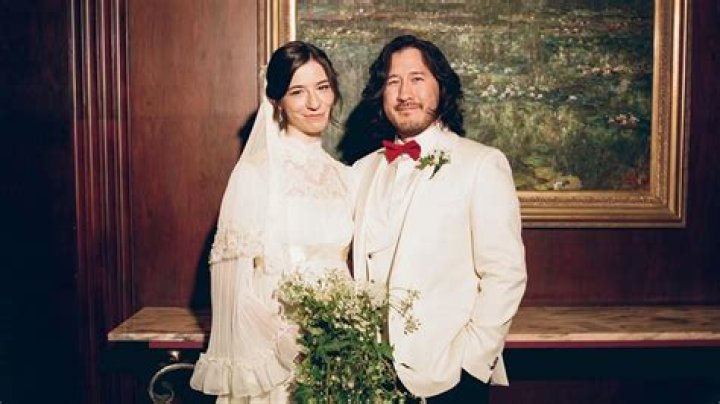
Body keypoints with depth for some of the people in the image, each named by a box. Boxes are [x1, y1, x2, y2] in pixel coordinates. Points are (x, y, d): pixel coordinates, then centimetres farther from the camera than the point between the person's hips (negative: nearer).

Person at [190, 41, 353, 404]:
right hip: (276, 343, -4)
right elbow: (239, 278, -11)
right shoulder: (255, 173, -10)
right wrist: (291, 343, -14)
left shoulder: (343, 176, 5)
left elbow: (343, 264, 11)